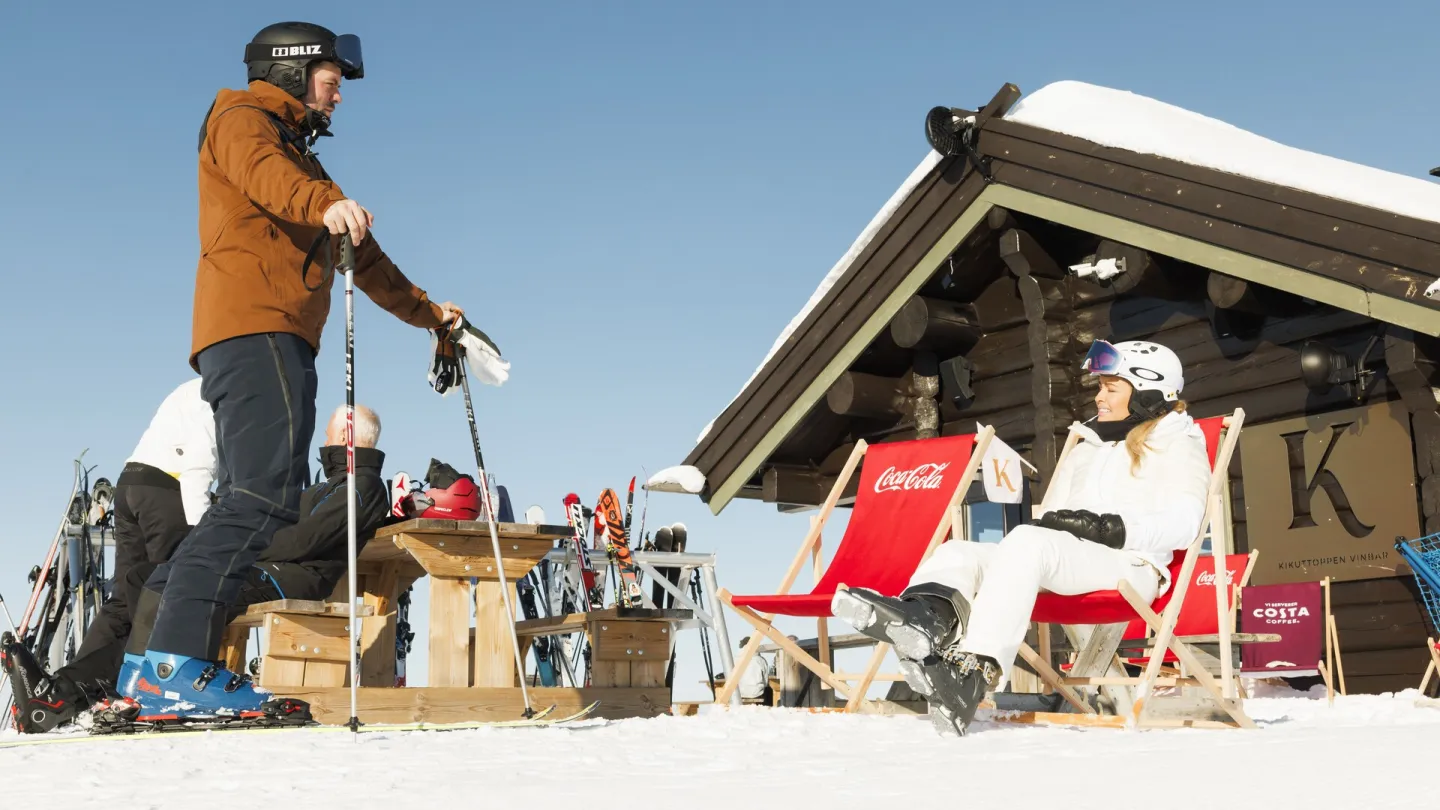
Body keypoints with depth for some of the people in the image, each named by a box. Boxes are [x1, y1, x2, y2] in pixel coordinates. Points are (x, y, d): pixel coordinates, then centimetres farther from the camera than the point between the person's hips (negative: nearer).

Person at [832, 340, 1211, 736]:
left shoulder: (1176, 445, 13)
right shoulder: (1087, 447, 34)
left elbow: (1183, 522, -5)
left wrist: (1113, 528, -17)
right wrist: (1049, 523, 0)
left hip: (1125, 565, -7)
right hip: (1066, 563, 8)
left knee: (1028, 543, -36)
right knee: (957, 552, -13)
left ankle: (975, 670, -54)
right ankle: (928, 617, -50)